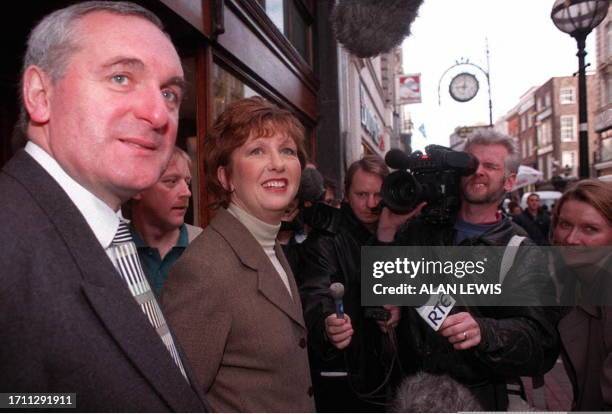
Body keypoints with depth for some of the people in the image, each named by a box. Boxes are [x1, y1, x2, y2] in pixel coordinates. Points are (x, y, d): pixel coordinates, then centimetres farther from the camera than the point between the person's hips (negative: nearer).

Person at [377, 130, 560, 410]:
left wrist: (483, 332, -35)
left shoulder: (523, 253, -6)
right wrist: (387, 229, -17)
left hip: (478, 397, -2)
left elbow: (541, 342, -15)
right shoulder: (421, 229, 2)